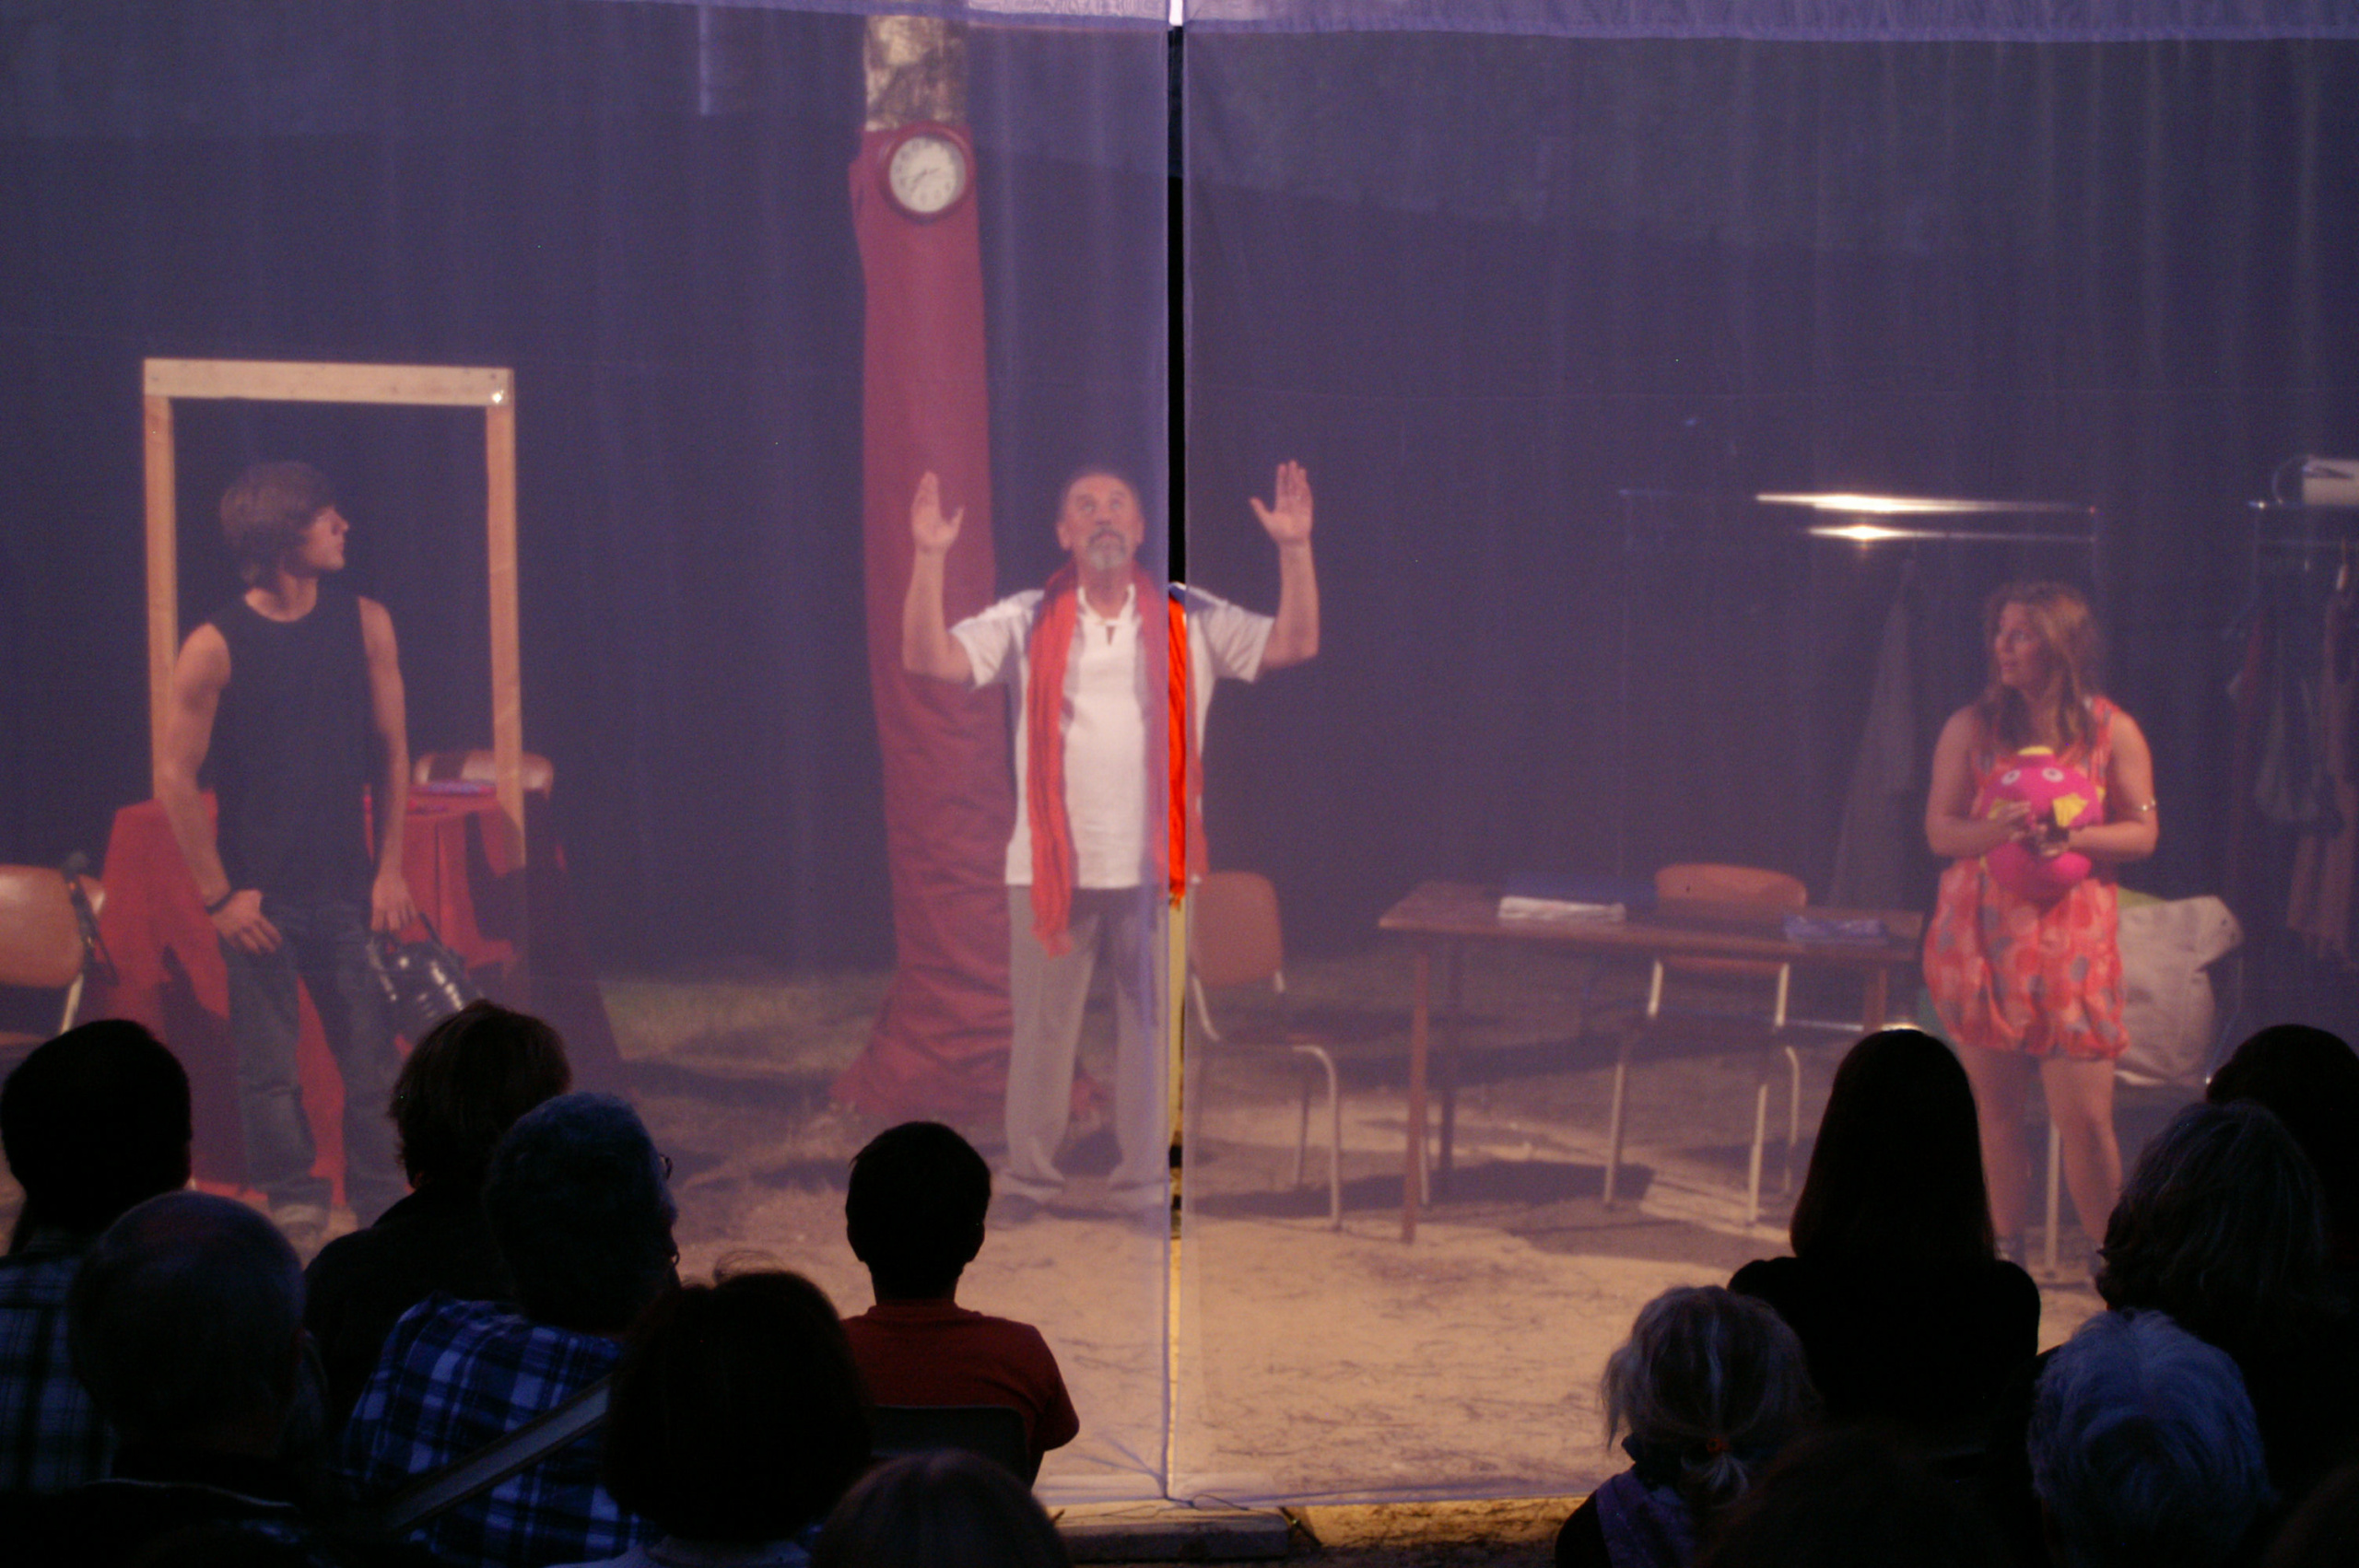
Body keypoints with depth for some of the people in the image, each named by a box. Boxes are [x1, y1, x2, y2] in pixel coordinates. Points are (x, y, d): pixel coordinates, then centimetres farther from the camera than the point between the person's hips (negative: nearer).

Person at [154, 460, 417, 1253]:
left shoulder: (363, 623, 1)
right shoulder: (217, 646, -10)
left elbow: (391, 751, 8)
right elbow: (174, 778, -6)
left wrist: (390, 870, 4)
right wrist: (218, 894, -7)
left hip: (346, 889, 3)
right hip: (258, 899, -3)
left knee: (373, 1061, 2)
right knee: (269, 1074, 3)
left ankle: (385, 1217, 11)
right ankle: (296, 1215, 16)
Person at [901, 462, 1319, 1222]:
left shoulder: (1190, 623, 4)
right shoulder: (1025, 624, 3)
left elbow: (1294, 645, -4)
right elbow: (928, 659, -8)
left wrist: (1295, 549, -16)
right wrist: (929, 558, -20)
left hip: (1155, 869, 1)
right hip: (1049, 866, 0)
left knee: (1151, 1029, 6)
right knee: (1041, 1028, 6)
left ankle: (1145, 1183, 17)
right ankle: (1029, 1179, 18)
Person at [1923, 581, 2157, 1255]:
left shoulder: (2112, 732, 2)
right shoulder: (1969, 727, 4)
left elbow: (2142, 833, 4)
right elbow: (1939, 830, 2)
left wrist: (2071, 838, -14)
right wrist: (1995, 829, -19)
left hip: (2071, 936, -1)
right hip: (1980, 933, 1)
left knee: (2085, 1116, -6)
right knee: (1995, 1106, 6)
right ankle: (2006, 1245, 20)